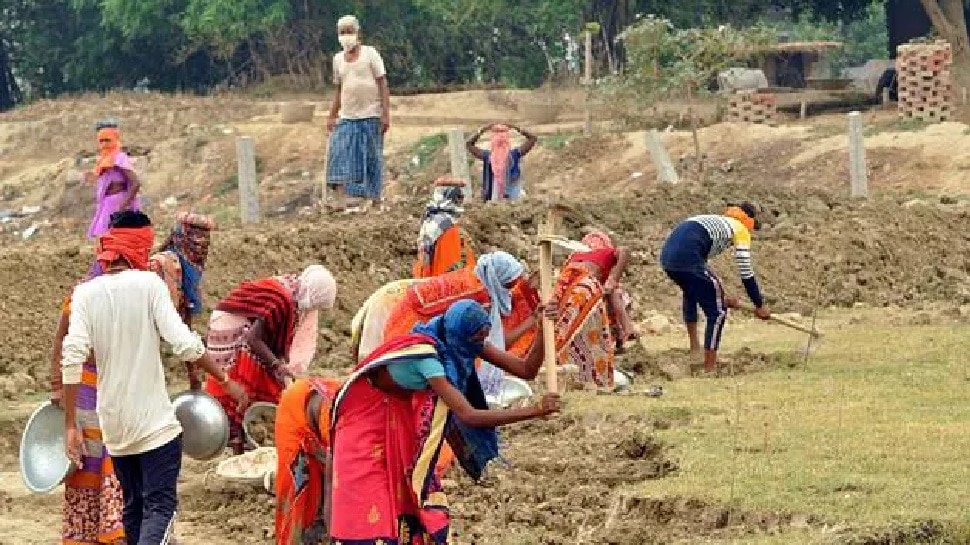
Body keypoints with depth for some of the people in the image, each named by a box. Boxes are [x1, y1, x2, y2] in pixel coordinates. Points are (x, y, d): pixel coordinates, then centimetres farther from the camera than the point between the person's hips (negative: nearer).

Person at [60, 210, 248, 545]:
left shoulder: (86, 293, 0)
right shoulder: (148, 284, -9)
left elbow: (72, 359, -9)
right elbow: (185, 345, -16)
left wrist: (71, 425, -6)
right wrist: (225, 381, -2)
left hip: (114, 426, 4)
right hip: (155, 423, -4)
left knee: (134, 508, 18)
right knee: (161, 508, -6)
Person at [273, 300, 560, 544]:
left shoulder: (462, 342, -16)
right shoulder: (427, 355, -39)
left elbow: (526, 369, -10)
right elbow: (468, 415, -44)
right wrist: (535, 411, -45)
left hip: (403, 415, 8)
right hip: (366, 414, -8)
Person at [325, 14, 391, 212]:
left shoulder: (370, 53, -1)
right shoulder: (338, 58, 12)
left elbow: (383, 84, -4)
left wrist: (386, 114, -12)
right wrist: (332, 116, 11)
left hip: (370, 115, -4)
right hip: (347, 117, 4)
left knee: (372, 158, -1)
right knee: (340, 155, -11)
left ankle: (376, 200, 7)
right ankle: (340, 201, -17)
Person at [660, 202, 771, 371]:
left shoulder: (716, 221, 34)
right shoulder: (740, 229, 12)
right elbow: (746, 273, 7)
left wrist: (719, 297, 37)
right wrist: (760, 306, 16)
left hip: (667, 256, 8)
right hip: (687, 260, -8)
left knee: (691, 293, 38)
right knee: (717, 312, 2)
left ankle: (694, 346, 42)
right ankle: (710, 367, 0)